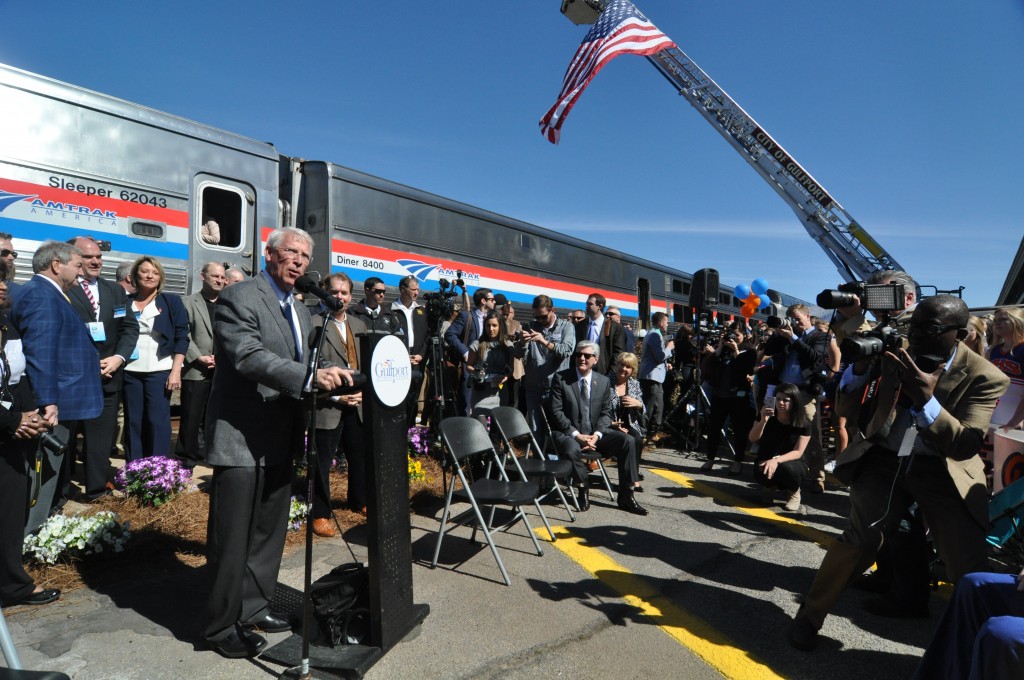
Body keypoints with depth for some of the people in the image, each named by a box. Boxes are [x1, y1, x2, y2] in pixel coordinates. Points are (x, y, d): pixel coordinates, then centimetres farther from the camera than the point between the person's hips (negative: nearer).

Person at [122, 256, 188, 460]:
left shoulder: (171, 301, 3)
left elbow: (182, 338, -2)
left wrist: (176, 371, -10)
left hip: (160, 370, -2)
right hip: (130, 371, 2)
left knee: (158, 420, -5)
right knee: (133, 421, 5)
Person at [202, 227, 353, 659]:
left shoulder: (300, 311, 15)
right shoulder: (239, 298, -11)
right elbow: (250, 357, -25)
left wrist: (332, 383, -3)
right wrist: (311, 376, -37)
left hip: (280, 440, 8)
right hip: (241, 437, -8)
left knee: (269, 531, 17)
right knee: (232, 537, 3)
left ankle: (253, 607, 34)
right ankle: (222, 626, 19)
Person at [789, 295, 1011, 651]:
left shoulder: (985, 377, -8)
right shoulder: (894, 354, -3)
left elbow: (966, 446, -17)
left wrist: (926, 400, -32)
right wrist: (860, 367, -20)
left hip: (944, 470, 0)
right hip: (885, 458, 0)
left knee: (969, 568, -10)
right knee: (863, 535, -19)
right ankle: (808, 615, 0)